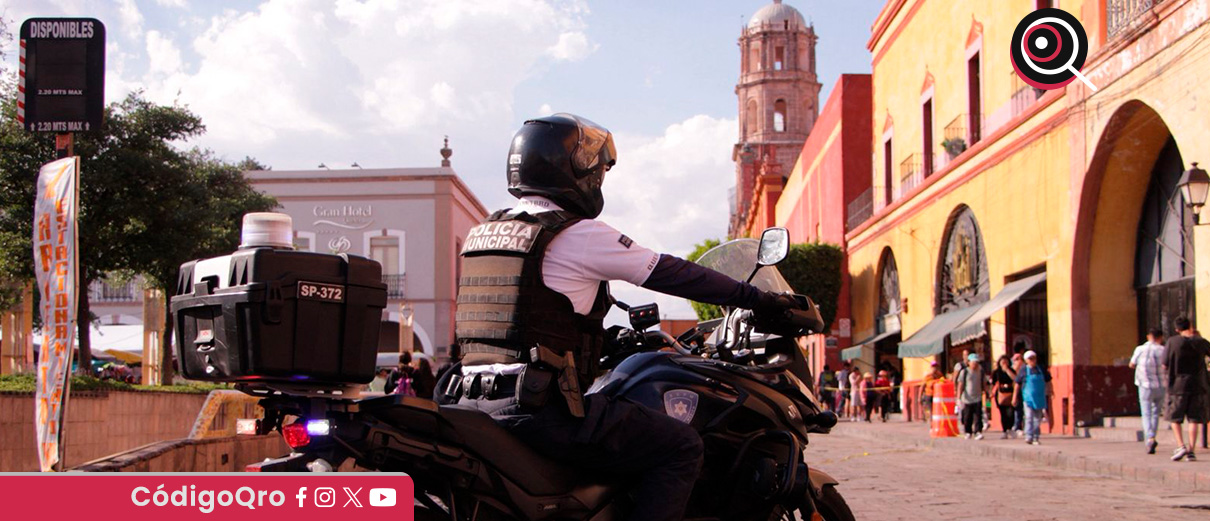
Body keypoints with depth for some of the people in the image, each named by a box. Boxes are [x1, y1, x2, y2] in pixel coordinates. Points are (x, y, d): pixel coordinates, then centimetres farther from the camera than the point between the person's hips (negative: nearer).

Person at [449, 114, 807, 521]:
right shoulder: (579, 234, -7)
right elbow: (669, 273, -3)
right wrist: (758, 299, 8)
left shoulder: (481, 234, 17)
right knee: (681, 447, -2)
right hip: (538, 407, -9)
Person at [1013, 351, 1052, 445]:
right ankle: (1029, 436, -18)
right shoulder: (1023, 370, -2)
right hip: (1028, 398, -3)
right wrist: (1014, 397, 3)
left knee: (1038, 419, 8)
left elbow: (1047, 382, 16)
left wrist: (1049, 395, 13)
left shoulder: (1041, 370, 6)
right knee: (1029, 417, -13)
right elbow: (1017, 384, 4)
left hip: (1040, 398, 3)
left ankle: (1036, 437, 16)